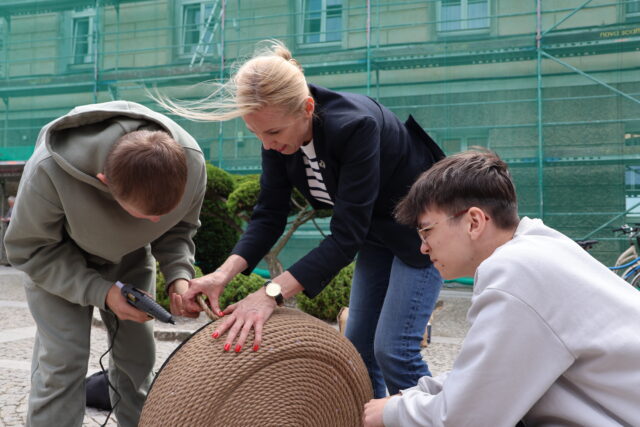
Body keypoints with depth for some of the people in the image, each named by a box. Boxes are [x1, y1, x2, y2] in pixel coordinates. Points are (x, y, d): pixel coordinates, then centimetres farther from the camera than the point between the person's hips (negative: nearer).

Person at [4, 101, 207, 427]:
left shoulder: (191, 162, -30)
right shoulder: (49, 171, -40)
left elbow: (179, 228, -8)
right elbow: (28, 250, -23)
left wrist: (179, 274, -27)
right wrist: (101, 292, -32)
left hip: (130, 257, 3)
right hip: (57, 259, -3)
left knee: (137, 355, 3)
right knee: (62, 362, -12)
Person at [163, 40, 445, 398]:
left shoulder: (355, 124, -36)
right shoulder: (279, 130, -16)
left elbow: (346, 235, -36)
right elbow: (269, 215, -12)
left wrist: (272, 293, -42)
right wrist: (225, 273, -27)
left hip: (421, 220, -7)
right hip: (376, 226, 7)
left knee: (393, 349, -11)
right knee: (359, 343, 8)